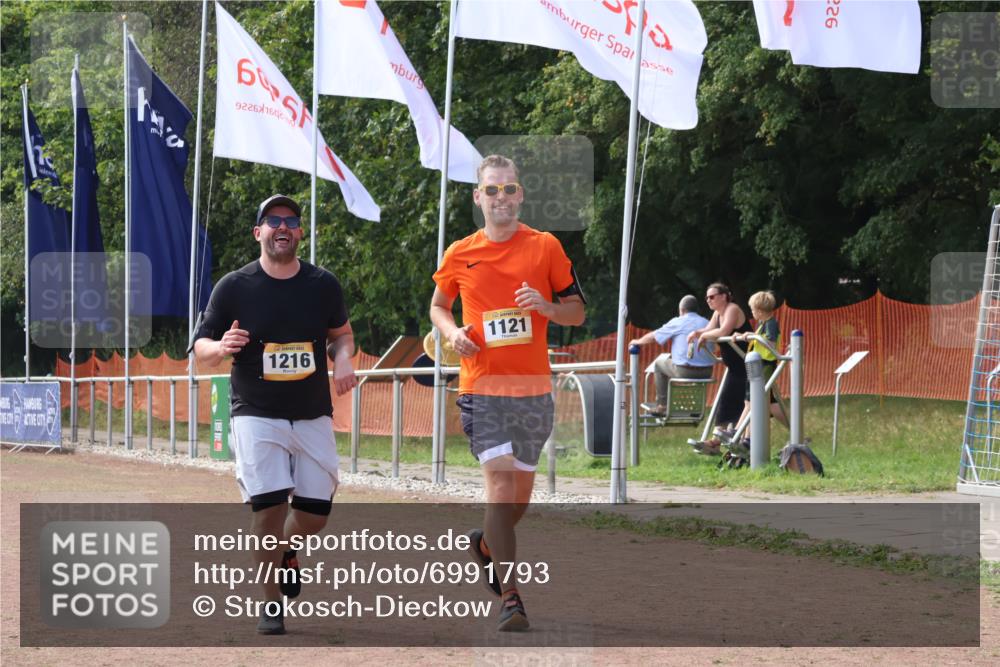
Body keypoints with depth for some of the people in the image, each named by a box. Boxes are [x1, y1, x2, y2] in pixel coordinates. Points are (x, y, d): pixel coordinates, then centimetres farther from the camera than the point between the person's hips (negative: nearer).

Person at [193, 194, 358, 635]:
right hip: (257, 415, -3)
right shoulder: (233, 287, -4)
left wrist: (342, 360, -4)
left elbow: (341, 333, 18)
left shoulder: (323, 284, 3)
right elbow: (200, 349, -1)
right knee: (268, 505, -16)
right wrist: (221, 347, -24)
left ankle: (286, 552, 35)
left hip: (314, 417, 3)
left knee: (317, 508, 0)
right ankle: (272, 605, -2)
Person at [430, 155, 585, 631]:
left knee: (521, 490, 10)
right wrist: (452, 333, -1)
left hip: (533, 386, 2)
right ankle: (510, 596, -14)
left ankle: (487, 544, 41)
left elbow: (577, 310, 8)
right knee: (500, 479, -14)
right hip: (482, 385, -2)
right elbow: (438, 306, 20)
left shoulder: (545, 247, 3)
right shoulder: (460, 255, 5)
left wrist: (546, 306, -13)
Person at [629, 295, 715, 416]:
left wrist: (638, 341, 31)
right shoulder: (707, 323, 12)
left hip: (685, 371, -5)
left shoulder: (678, 322, -1)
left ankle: (662, 405, 20)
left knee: (659, 362, 22)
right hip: (707, 372, 5)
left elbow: (653, 336, 9)